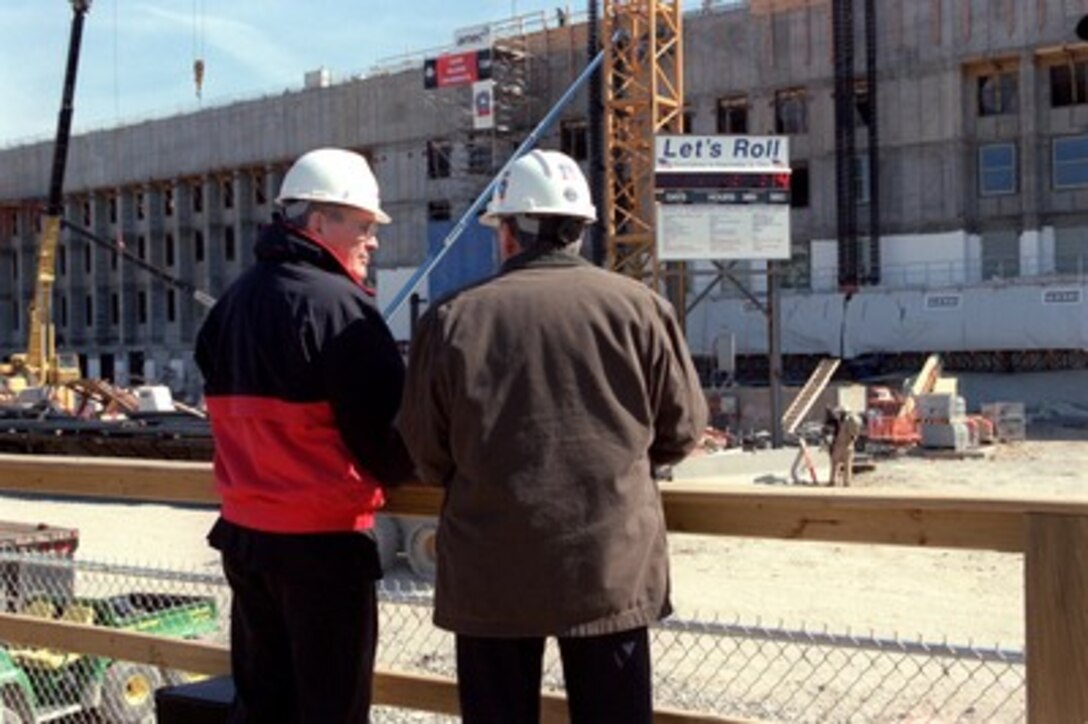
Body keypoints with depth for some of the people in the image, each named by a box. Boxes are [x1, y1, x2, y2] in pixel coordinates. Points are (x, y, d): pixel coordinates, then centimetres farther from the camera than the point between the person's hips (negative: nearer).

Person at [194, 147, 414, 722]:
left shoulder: (235, 301, 11)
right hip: (323, 541, -8)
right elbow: (384, 428, -15)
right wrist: (399, 471, 4)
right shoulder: (338, 305, -16)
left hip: (243, 529, 8)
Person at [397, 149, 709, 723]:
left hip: (491, 575, 0)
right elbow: (682, 430, 4)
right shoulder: (639, 308, -6)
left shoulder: (453, 318, -7)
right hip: (611, 568, 0)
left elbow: (427, 455, 1)